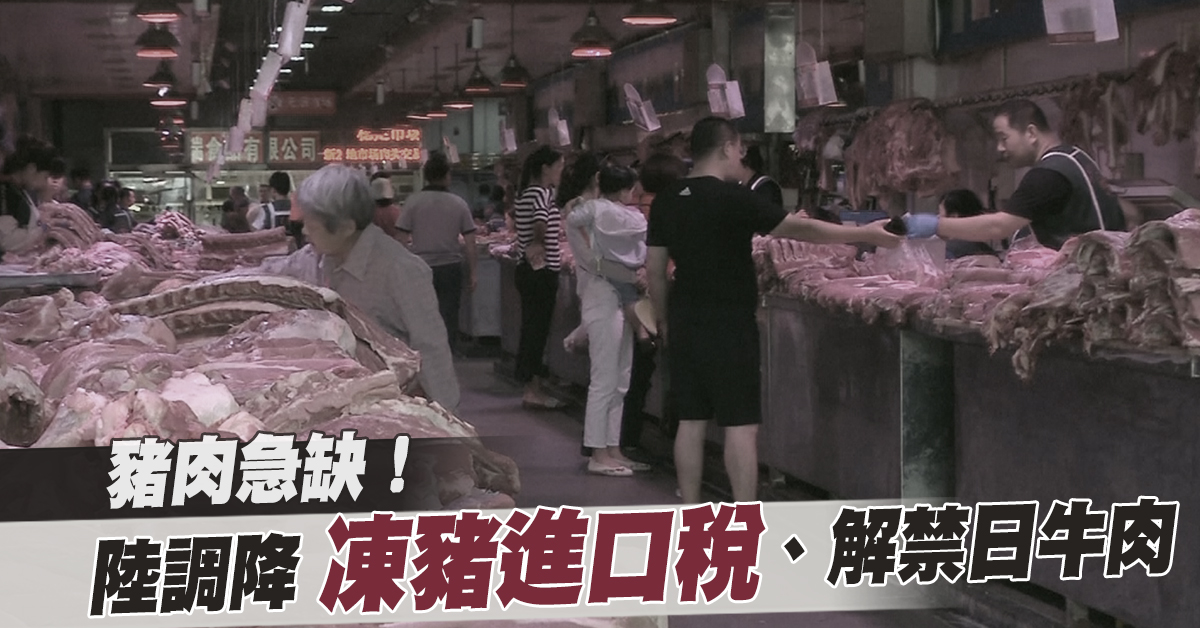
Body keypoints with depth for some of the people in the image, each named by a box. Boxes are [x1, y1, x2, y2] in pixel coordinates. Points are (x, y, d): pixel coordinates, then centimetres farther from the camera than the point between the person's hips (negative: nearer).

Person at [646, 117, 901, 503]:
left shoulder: (666, 202, 6)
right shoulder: (734, 199, -13)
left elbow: (654, 268, 10)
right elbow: (801, 230, -11)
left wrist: (664, 320, 21)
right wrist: (866, 235, -3)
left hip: (684, 324, 7)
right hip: (728, 326, -6)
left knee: (691, 422, 10)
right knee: (740, 425, -3)